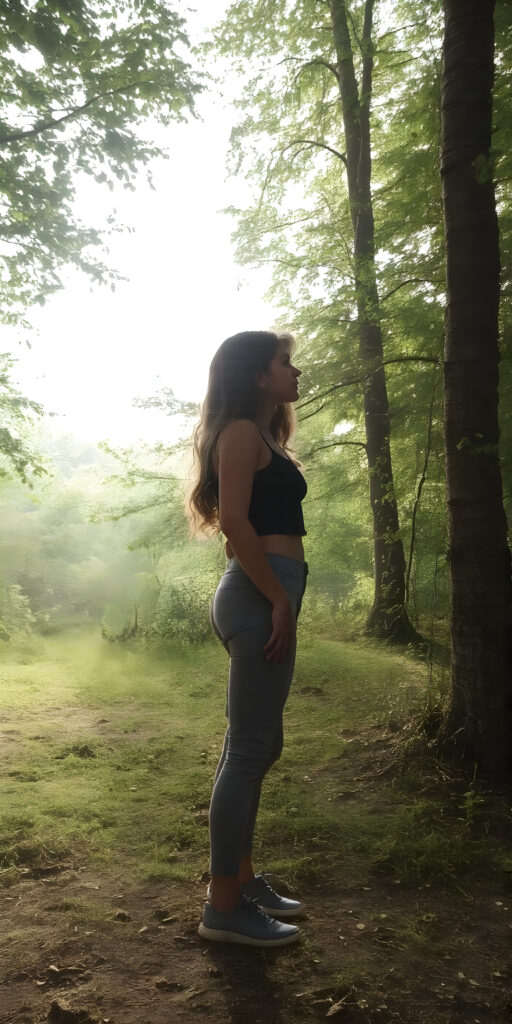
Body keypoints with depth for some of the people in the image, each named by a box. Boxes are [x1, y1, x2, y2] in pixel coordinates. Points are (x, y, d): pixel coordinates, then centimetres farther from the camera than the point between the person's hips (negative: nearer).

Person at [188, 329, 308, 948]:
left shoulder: (261, 437, 23)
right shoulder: (241, 432, -7)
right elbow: (235, 520, -18)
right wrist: (280, 601, -18)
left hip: (261, 595, 10)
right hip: (260, 597, -10)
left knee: (255, 747, 15)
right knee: (249, 751, -4)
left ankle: (240, 878, 27)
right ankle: (224, 906, 7)